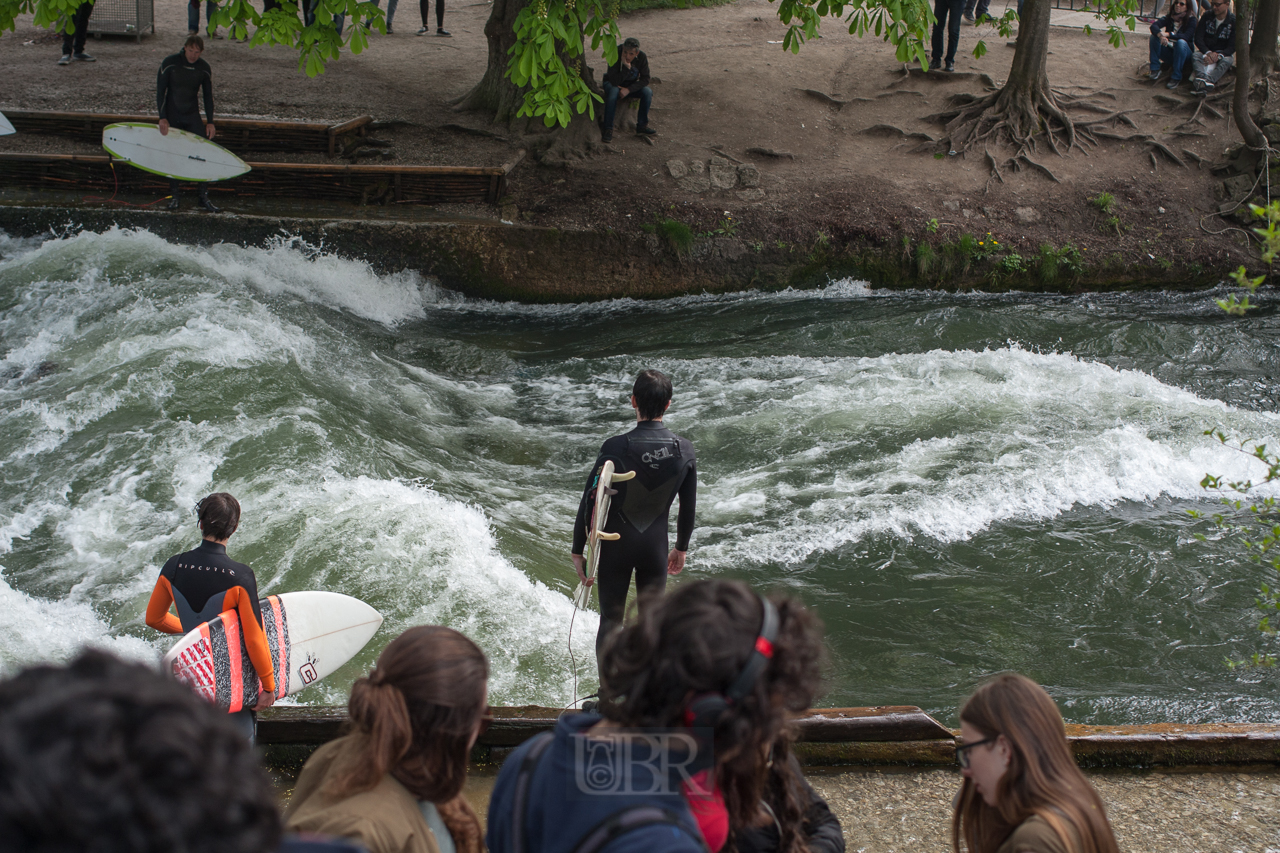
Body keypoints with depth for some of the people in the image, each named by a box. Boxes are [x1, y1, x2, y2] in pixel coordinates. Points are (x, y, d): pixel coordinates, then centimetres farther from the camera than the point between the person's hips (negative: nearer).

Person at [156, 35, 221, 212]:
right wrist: (162, 117, -14)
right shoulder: (169, 63, -10)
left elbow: (208, 95, 7)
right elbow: (160, 91, -7)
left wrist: (210, 121, 3)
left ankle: (204, 197, 0)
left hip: (193, 117, 1)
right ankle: (175, 196, 14)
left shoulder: (204, 69, -3)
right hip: (172, 117, -1)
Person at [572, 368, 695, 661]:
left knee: (611, 620, 8)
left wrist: (577, 551, -2)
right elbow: (688, 506, 5)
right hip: (656, 544, 2)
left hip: (615, 544, -2)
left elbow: (589, 501, -11)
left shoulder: (615, 448, -16)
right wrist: (681, 548, 19)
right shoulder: (685, 450, -6)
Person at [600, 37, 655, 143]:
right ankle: (608, 128, -30)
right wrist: (626, 67, -45)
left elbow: (645, 79, -15)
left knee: (647, 92, -24)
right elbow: (614, 81, -34)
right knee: (613, 92, -37)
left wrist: (628, 89, -28)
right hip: (612, 84, -3)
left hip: (631, 85, 3)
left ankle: (642, 125, -12)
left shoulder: (641, 57, -18)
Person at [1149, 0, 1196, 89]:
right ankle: (1155, 70, -19)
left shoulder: (1191, 19, -8)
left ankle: (1176, 77, -32)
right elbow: (1154, 26, -17)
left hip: (1184, 53, -3)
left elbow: (1186, 36, -25)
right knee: (1154, 37, -19)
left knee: (1181, 42, -36)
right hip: (1168, 52, 3)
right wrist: (1160, 35, -40)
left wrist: (1168, 34, -36)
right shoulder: (1169, 17, 1)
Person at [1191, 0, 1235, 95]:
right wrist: (1208, 53, -24)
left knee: (1227, 60, -35)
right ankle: (1202, 78, -61)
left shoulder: (1234, 21, -10)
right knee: (1195, 55, -30)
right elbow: (1198, 38, -6)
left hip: (1223, 53, -2)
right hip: (1206, 51, 2)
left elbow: (1232, 46, -12)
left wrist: (1219, 55, -30)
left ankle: (1208, 80, -61)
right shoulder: (1207, 16, -3)